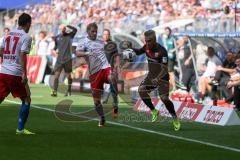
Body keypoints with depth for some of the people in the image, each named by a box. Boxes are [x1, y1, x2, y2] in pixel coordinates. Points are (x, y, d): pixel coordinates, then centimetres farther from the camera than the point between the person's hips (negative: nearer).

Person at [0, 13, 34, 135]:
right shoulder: (26, 37, -6)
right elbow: (23, 55, -15)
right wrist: (24, 74, -17)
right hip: (15, 74, -6)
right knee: (26, 100, 8)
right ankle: (20, 129, 2)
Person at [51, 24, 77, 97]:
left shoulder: (69, 36, 0)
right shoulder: (57, 37, 8)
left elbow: (75, 30, -16)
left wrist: (67, 26, -17)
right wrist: (55, 50, 6)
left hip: (67, 59, -2)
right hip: (59, 59, 2)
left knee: (68, 76, 6)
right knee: (56, 75, -9)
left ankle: (69, 91, 19)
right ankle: (54, 91, -11)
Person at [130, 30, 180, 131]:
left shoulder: (162, 51, -24)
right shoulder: (147, 47, -3)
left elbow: (164, 69, -27)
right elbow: (139, 52, 19)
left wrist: (157, 79, -42)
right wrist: (131, 48, -1)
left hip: (162, 77, -7)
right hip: (151, 76, 7)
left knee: (164, 98, -17)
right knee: (141, 90, -13)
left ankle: (175, 119, 1)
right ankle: (154, 111, 1)